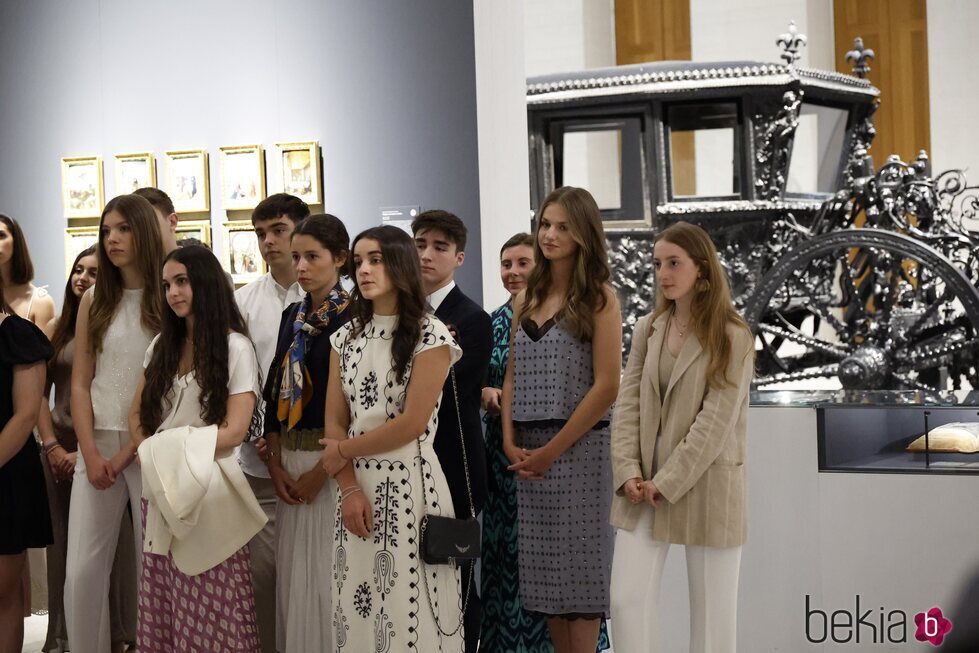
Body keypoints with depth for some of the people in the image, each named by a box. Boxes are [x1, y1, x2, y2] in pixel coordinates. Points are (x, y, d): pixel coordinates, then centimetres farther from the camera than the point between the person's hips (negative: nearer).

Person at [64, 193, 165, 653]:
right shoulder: (93, 301, 10)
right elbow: (81, 383, 8)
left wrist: (129, 451, -10)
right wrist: (91, 453, -5)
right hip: (97, 445, 3)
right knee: (81, 572, -2)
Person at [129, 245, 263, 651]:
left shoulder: (234, 347, -6)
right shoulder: (162, 345, 13)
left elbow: (234, 432, -12)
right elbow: (138, 414, 15)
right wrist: (151, 455, -4)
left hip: (209, 486, -5)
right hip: (161, 488, 6)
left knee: (208, 603, -3)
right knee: (163, 601, 7)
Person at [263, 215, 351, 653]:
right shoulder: (293, 316, 12)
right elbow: (275, 391, 12)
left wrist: (322, 469, -15)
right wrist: (276, 463, 2)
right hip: (291, 459, 7)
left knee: (326, 571, -3)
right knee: (291, 569, 9)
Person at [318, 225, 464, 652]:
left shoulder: (431, 336, -6)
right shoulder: (346, 337, 9)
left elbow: (412, 424, -13)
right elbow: (334, 422, 5)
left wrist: (343, 451, -5)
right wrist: (349, 489, -8)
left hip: (408, 486, -5)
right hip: (356, 487, 5)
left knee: (407, 607, -2)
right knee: (357, 608, 7)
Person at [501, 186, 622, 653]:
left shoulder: (598, 297, -4)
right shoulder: (527, 299, 13)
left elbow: (606, 387, -11)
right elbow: (512, 378, 15)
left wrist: (553, 450, -11)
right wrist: (510, 442, 0)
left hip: (578, 448, -5)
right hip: (527, 453, 5)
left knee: (578, 567, 0)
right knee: (546, 569, 8)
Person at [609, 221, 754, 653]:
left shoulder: (732, 338, -7)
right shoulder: (647, 330, 9)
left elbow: (716, 421, -13)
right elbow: (628, 404, 5)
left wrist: (667, 483, -15)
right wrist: (628, 472, -8)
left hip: (705, 487, -4)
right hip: (645, 487, 4)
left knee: (711, 610, 3)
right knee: (627, 600, -2)